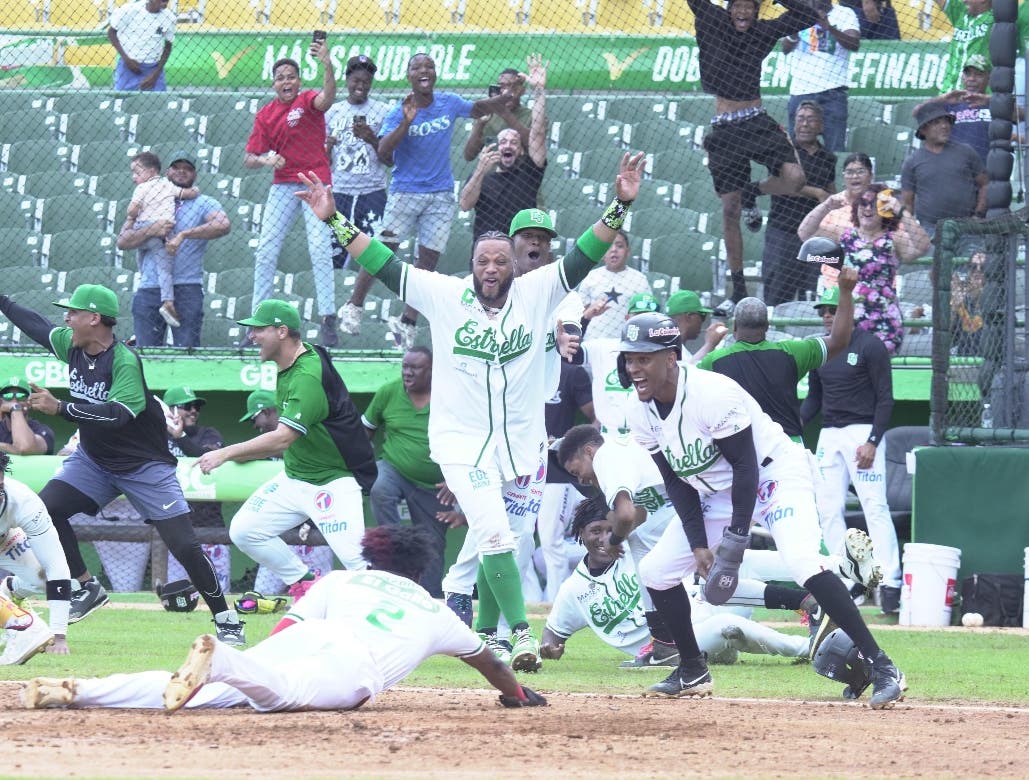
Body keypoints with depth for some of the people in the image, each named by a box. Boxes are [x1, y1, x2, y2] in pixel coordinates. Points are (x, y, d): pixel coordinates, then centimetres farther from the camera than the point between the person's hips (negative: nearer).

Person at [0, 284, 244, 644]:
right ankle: (86, 588, 2)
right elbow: (38, 325, 15)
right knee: (45, 509, -11)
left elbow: (117, 415, -39)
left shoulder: (124, 362, -27)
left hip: (145, 466, -7)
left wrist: (60, 408, -41)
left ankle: (226, 620, 1)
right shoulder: (71, 345, -5)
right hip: (93, 459, 7)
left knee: (184, 546, -11)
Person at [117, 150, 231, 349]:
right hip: (149, 288, 2)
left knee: (186, 348, -9)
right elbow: (123, 241, 8)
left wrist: (183, 235, -19)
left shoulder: (204, 204, 10)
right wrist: (151, 231, -12)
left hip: (186, 289, -2)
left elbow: (223, 226, -12)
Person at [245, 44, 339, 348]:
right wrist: (266, 160, -16)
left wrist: (327, 64, -45)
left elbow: (327, 97, -29)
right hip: (283, 186, 4)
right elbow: (249, 158, 6)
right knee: (265, 251, -1)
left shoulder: (308, 101, -4)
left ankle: (328, 320, -10)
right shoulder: (266, 114, 6)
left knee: (320, 248, -12)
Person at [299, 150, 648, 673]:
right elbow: (382, 264, -4)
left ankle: (485, 636, 26)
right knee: (495, 536, -17)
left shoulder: (536, 293, -1)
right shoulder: (445, 295, -3)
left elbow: (584, 256, -6)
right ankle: (521, 635, -18)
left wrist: (620, 206, -18)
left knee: (493, 542, 11)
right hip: (461, 442, -2)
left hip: (518, 445, 2)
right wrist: (333, 219, -11)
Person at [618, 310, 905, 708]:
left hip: (774, 475, -8)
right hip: (715, 492, 8)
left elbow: (746, 464, -25)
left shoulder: (711, 393, -28)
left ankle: (882, 668, -28)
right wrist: (699, 545, -10)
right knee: (655, 570, 2)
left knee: (805, 564, -29)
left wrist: (736, 536, -27)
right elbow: (676, 481, -1)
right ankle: (692, 674, 18)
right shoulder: (640, 411, -7)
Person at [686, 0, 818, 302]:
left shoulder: (764, 32, 6)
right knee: (729, 209, 2)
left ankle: (751, 192, 11)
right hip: (725, 128, -1)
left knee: (794, 179, -23)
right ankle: (737, 286, 11)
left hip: (758, 123, 1)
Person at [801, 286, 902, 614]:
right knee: (828, 510, 3)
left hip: (862, 431, -7)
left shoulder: (870, 347, -6)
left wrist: (872, 442, -17)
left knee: (875, 507, -13)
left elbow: (885, 399, -8)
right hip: (829, 436, 7)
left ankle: (890, 583, -16)